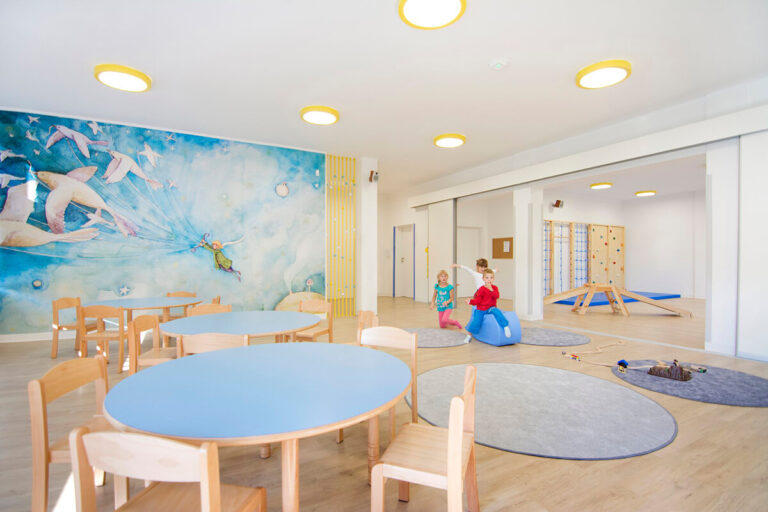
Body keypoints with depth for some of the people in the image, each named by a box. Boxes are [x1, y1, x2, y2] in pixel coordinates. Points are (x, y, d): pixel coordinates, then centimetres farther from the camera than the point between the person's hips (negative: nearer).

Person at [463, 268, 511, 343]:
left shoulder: (494, 288, 2)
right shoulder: (481, 289, -6)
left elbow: (496, 296, -15)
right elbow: (478, 300, -9)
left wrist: (491, 290, -27)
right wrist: (471, 301, -26)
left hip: (491, 307, 2)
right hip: (481, 309, -2)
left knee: (497, 312, -32)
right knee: (476, 322, -15)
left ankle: (506, 326, -22)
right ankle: (469, 335, 9)